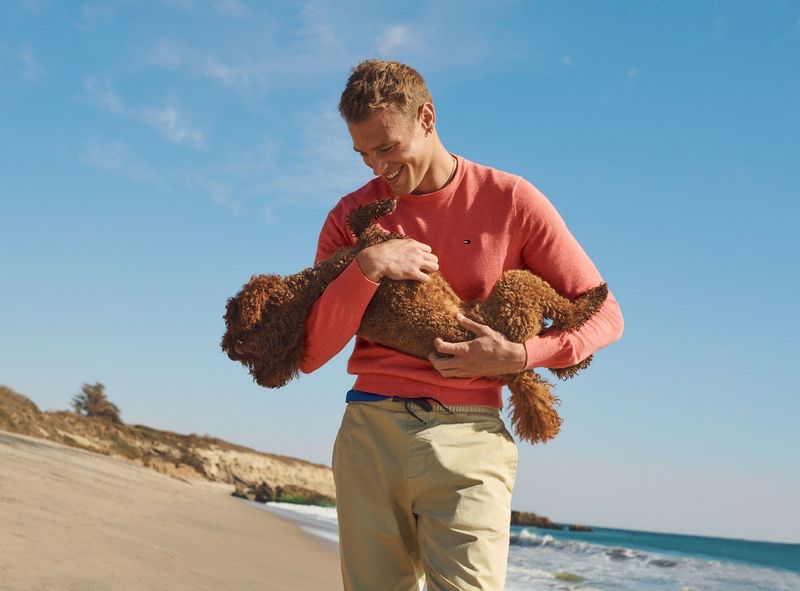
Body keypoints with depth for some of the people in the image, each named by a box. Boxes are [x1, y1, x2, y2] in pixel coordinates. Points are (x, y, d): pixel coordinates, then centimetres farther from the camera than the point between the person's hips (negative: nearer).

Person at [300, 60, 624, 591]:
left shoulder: (511, 201, 3)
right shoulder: (352, 216, 10)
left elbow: (604, 316, 7)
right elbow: (309, 354, 4)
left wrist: (519, 356, -10)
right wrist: (366, 267, -10)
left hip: (467, 442, -2)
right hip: (369, 433, 3)